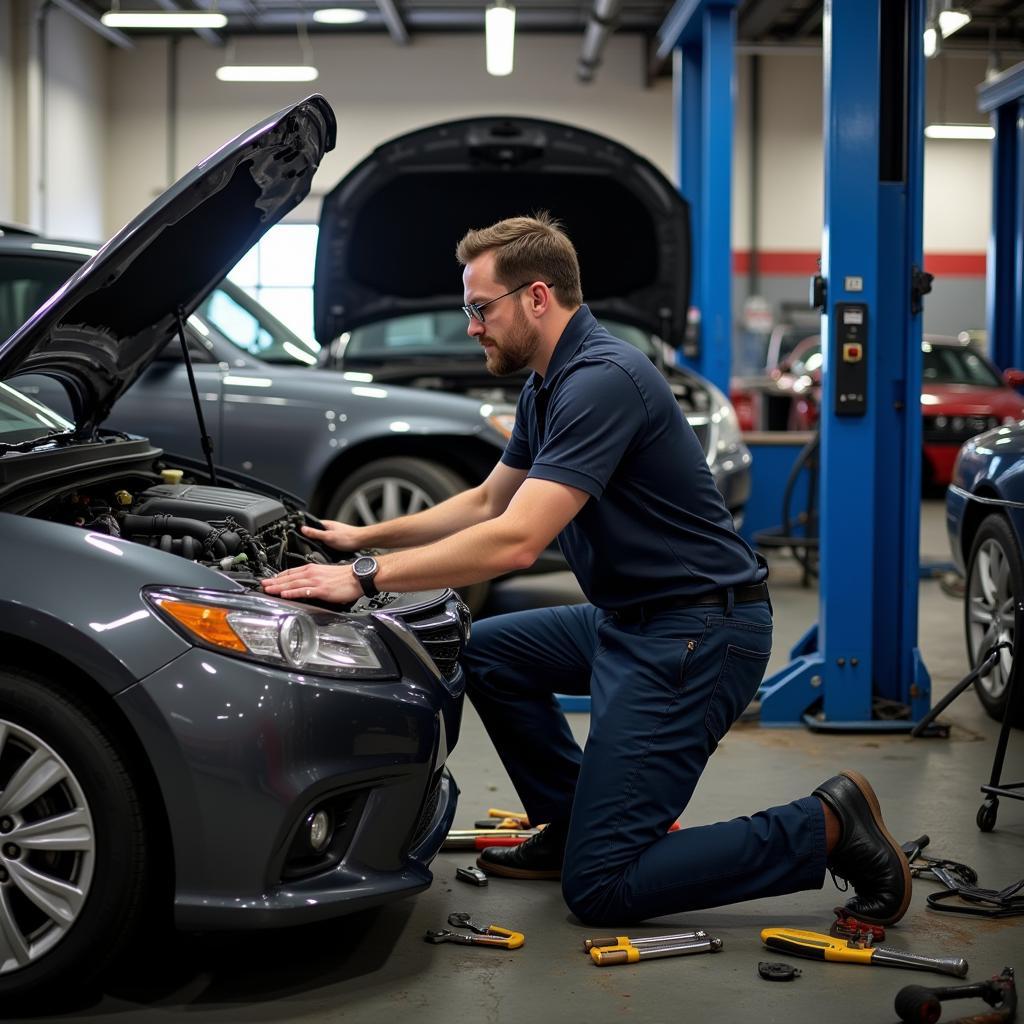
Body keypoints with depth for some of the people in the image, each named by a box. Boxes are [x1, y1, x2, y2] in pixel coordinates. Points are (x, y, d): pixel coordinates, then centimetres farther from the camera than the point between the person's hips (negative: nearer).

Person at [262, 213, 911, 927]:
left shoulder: (602, 380, -21)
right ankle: (570, 825, 24)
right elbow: (487, 503, 27)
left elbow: (515, 542, -28)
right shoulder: (548, 389, 12)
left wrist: (367, 578, -23)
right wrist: (366, 537, 21)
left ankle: (826, 828, -3)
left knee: (600, 888, -9)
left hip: (697, 633, -10)